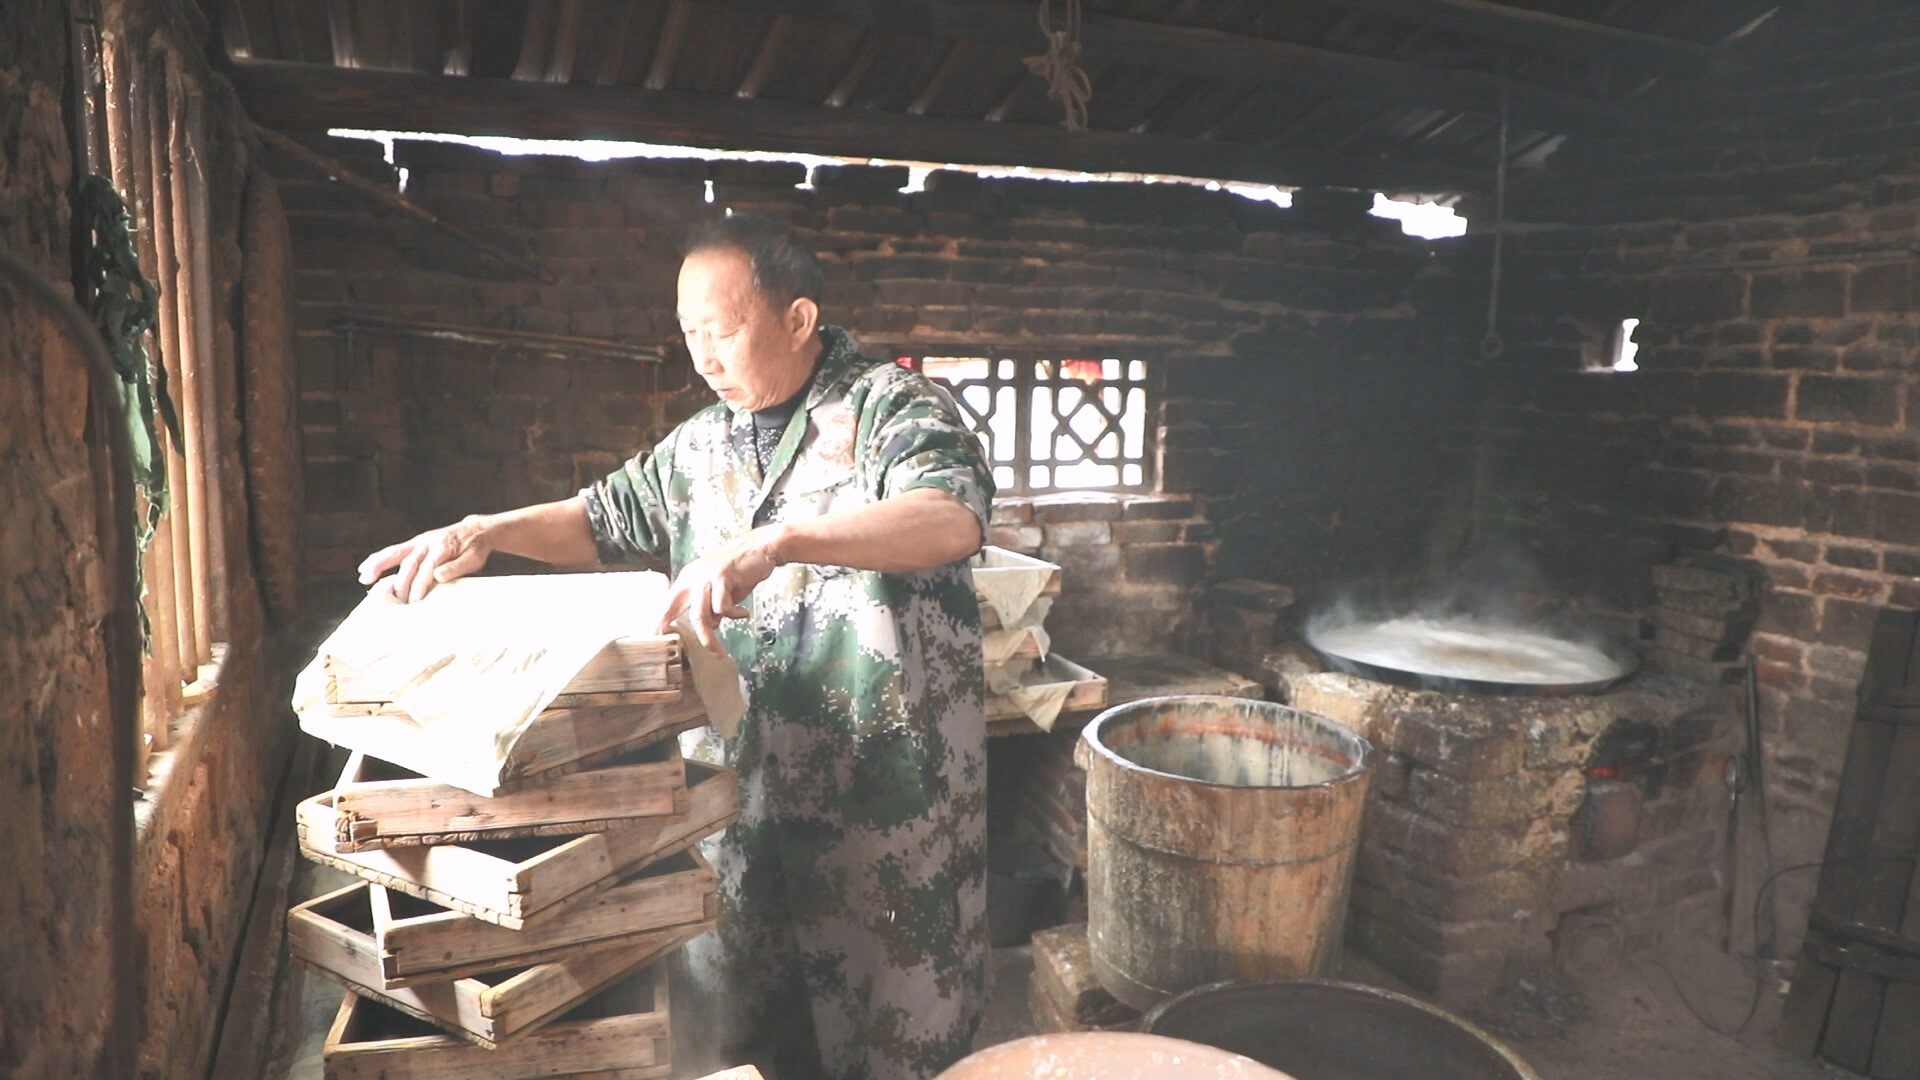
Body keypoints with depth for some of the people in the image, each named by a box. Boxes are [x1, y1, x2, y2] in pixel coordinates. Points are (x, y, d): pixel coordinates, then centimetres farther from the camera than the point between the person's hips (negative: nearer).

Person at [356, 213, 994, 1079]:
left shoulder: (890, 407, -11)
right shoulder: (700, 445, 11)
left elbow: (955, 518, -29)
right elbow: (604, 518, 24)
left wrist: (777, 539, -39)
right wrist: (487, 531, 7)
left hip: (890, 785, -6)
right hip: (744, 779, 6)